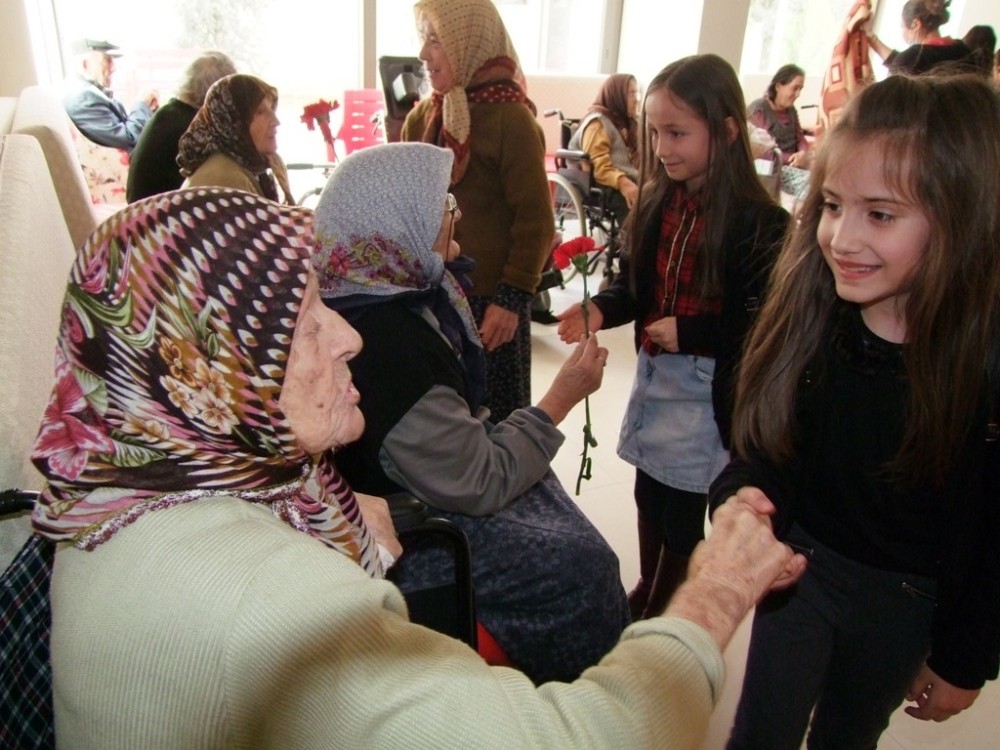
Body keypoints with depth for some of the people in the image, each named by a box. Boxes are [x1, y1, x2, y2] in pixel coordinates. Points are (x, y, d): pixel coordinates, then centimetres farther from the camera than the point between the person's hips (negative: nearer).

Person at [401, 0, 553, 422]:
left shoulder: (510, 118, -12)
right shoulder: (424, 116, 7)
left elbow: (536, 219, -14)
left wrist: (513, 296, -18)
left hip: (488, 300, -6)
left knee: (491, 418, 7)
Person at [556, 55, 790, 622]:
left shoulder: (759, 223, -18)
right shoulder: (657, 203, 2)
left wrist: (689, 333, -23)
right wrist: (601, 310, -10)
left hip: (710, 385, -6)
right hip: (655, 373, 7)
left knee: (683, 511, 6)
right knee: (650, 493, 21)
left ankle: (662, 615, 29)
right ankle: (647, 596, 43)